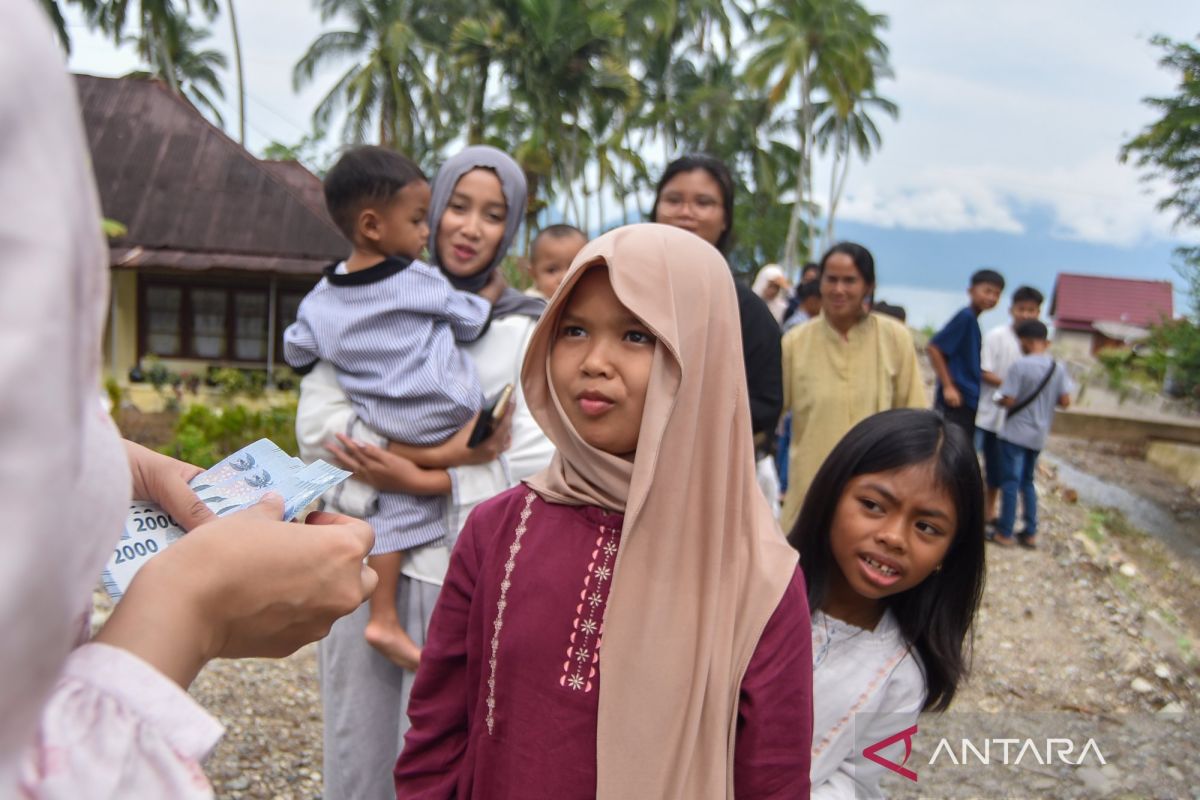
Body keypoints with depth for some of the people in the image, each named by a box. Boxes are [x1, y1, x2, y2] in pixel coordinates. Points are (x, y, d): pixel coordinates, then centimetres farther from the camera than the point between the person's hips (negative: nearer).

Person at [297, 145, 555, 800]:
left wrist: (417, 479, -15)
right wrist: (443, 451, -13)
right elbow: (317, 424, -5)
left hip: (465, 572, -2)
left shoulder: (525, 330, 2)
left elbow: (534, 468, -8)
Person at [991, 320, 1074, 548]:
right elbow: (1065, 401, 1)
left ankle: (1004, 533, 7)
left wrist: (998, 398, 2)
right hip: (1039, 435, 6)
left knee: (1010, 482, 2)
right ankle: (1030, 533, 20)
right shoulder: (1058, 368, 0)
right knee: (1027, 481, 17)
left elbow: (1008, 401, -19)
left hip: (1015, 433, -6)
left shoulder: (1021, 365, -17)